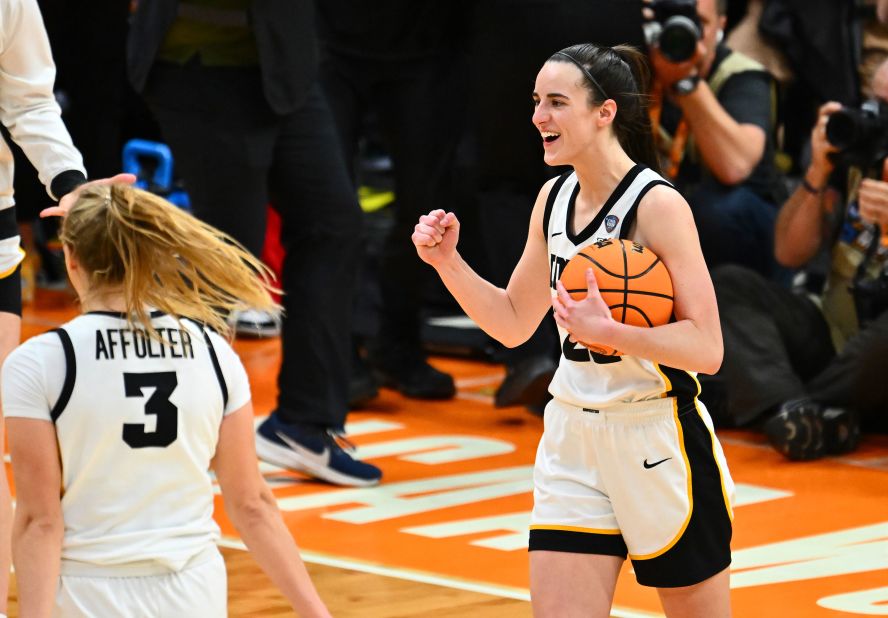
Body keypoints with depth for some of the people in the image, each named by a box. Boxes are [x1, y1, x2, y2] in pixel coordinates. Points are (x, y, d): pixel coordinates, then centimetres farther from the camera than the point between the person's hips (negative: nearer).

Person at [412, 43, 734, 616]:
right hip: (574, 439, 6)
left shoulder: (657, 204, -15)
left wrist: (608, 332, -33)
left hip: (657, 439, -6)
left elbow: (706, 349, -20)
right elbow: (514, 323, 15)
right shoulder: (554, 198, 6)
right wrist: (448, 261, 1)